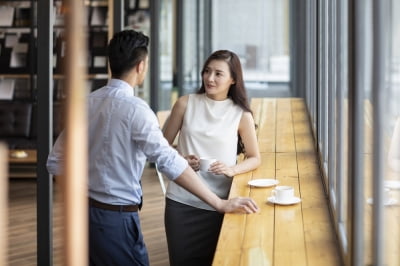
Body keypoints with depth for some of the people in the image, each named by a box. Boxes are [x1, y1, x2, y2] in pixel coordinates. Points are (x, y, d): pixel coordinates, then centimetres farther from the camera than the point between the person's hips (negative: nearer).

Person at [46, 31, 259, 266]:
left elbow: (56, 163, 6)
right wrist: (220, 204, -24)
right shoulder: (134, 108, -17)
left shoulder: (87, 102, 4)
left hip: (84, 211, 7)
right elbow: (170, 163, -26)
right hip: (116, 218, -7)